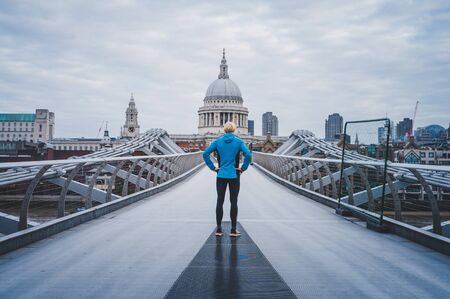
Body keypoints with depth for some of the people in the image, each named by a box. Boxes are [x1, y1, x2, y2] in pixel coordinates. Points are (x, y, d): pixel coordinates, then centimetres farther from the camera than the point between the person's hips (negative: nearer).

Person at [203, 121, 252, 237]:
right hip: (234, 175, -1)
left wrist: (213, 167, 1)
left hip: (221, 175, 1)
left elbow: (205, 153, -5)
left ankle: (219, 229, 9)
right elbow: (248, 154, -15)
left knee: (220, 201, 7)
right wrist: (243, 168, -4)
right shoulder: (239, 142, -2)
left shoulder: (217, 141, 3)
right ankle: (233, 230, 9)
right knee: (234, 202, 5)